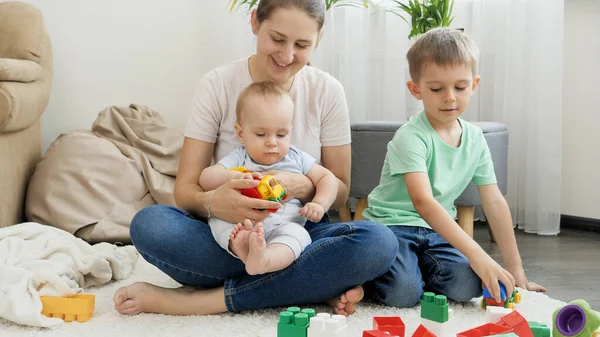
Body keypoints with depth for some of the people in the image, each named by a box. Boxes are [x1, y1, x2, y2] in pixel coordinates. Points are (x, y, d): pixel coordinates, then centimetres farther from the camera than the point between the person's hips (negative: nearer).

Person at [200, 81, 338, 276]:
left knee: (296, 233, -33)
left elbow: (327, 178, 19)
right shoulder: (239, 159, 10)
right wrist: (235, 177, -23)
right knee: (217, 218, -25)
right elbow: (206, 178, -2)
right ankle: (239, 244, -55)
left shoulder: (297, 158, 16)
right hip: (240, 225, 1)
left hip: (284, 225, -1)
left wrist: (319, 204, -2)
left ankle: (261, 260, -62)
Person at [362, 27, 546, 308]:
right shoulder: (411, 137, -19)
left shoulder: (475, 138, 2)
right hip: (393, 224, -5)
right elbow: (423, 202, -31)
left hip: (436, 231, 6)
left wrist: (515, 270, 4)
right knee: (403, 293, -30)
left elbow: (494, 202, 5)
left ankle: (417, 267, 7)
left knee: (466, 286, -21)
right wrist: (476, 254, -40)